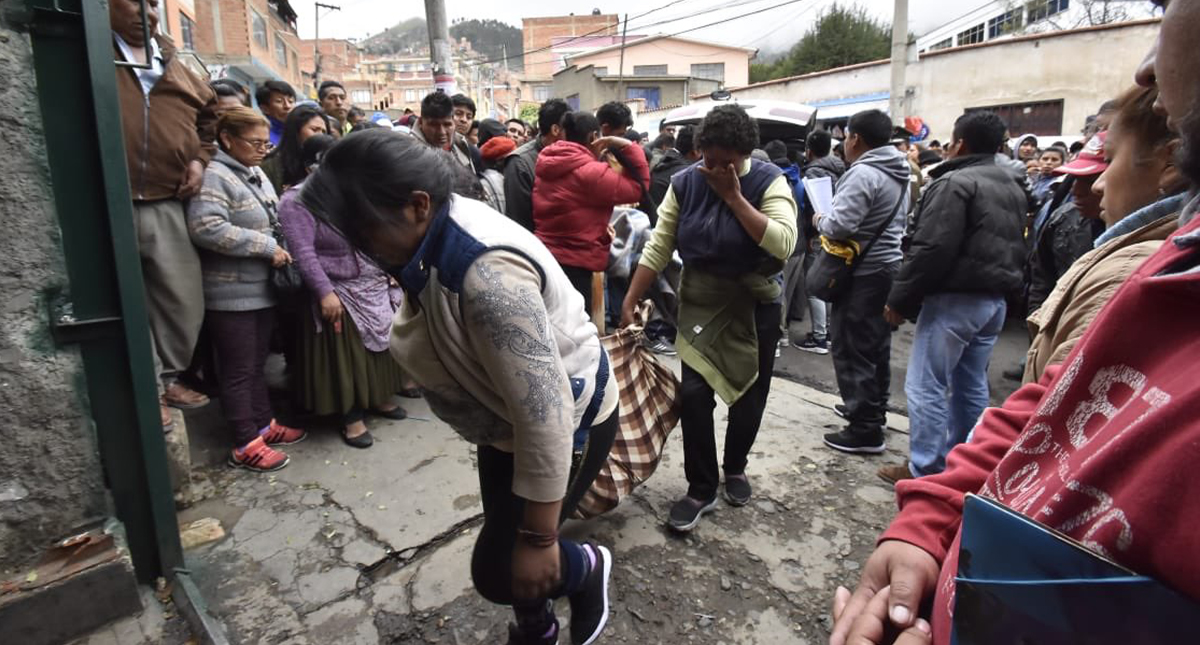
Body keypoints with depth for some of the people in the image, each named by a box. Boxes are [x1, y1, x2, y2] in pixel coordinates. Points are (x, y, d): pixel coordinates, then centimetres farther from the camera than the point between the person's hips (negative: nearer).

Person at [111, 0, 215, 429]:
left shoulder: (174, 68, 15)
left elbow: (209, 112, 28)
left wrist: (200, 158, 14)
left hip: (166, 206, 5)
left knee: (185, 301, 9)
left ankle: (169, 377, 27)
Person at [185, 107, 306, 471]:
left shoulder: (256, 174, 14)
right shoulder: (213, 176, -15)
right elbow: (206, 228, -27)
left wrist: (279, 248, 7)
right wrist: (268, 247, -23)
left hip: (261, 288, 9)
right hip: (230, 295, -8)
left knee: (258, 364, 18)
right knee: (238, 370, 1)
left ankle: (263, 424, 31)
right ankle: (246, 445, 11)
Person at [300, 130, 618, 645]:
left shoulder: (487, 273, -37)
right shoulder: (434, 240, -7)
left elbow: (544, 414, -35)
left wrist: (539, 539, -26)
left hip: (566, 418, -8)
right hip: (510, 418, 9)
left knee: (498, 570, -3)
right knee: (503, 539, 22)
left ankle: (588, 567, 26)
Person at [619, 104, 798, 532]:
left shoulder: (769, 181, -12)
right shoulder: (685, 183, -5)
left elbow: (783, 243, -27)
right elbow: (658, 247, -5)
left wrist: (734, 196, -25)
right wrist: (630, 302, -9)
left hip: (755, 306, -1)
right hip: (700, 306, 1)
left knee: (749, 394, 12)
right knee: (693, 393, -7)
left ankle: (735, 468, 37)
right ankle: (701, 489, 10)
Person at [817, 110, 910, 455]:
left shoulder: (863, 173, -19)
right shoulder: (898, 172, 12)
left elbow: (840, 225, -26)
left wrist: (820, 221, -3)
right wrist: (829, 221, 16)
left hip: (863, 273, -10)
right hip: (889, 265, 10)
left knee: (852, 350, -4)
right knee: (876, 346, 19)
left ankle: (865, 430, 1)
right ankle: (873, 410, 33)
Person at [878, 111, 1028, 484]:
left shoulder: (955, 182, -13)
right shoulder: (1013, 188, 18)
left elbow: (931, 250, -20)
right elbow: (1016, 249, 20)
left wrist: (899, 300, -15)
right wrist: (1001, 288, 20)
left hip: (955, 298, -9)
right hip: (996, 300, 9)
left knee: (926, 387, -3)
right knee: (972, 387, 16)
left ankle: (927, 473, 2)